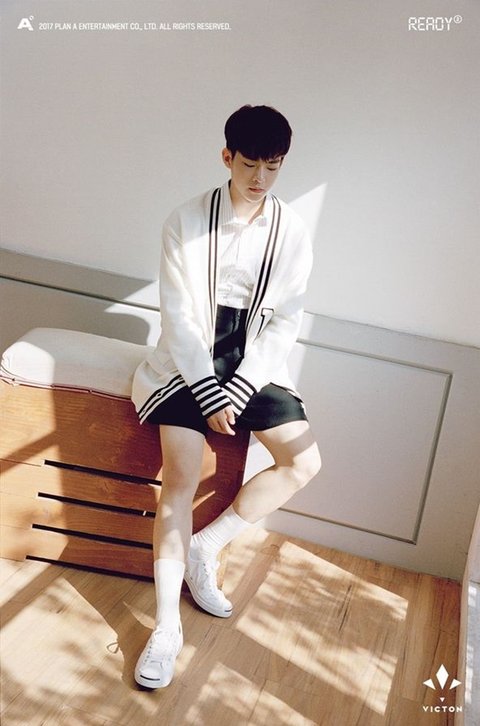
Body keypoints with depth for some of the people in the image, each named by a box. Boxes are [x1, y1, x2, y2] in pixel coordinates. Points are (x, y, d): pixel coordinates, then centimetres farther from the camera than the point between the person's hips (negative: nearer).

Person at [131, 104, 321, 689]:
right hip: (190, 359, -2)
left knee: (303, 462, -13)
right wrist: (209, 392, -14)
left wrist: (238, 389, -13)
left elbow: (286, 321, -3)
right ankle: (167, 626, -2)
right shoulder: (187, 220, -6)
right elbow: (177, 313, -8)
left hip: (255, 364, 3)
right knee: (180, 480, -16)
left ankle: (205, 547, 5)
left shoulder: (292, 231, -1)